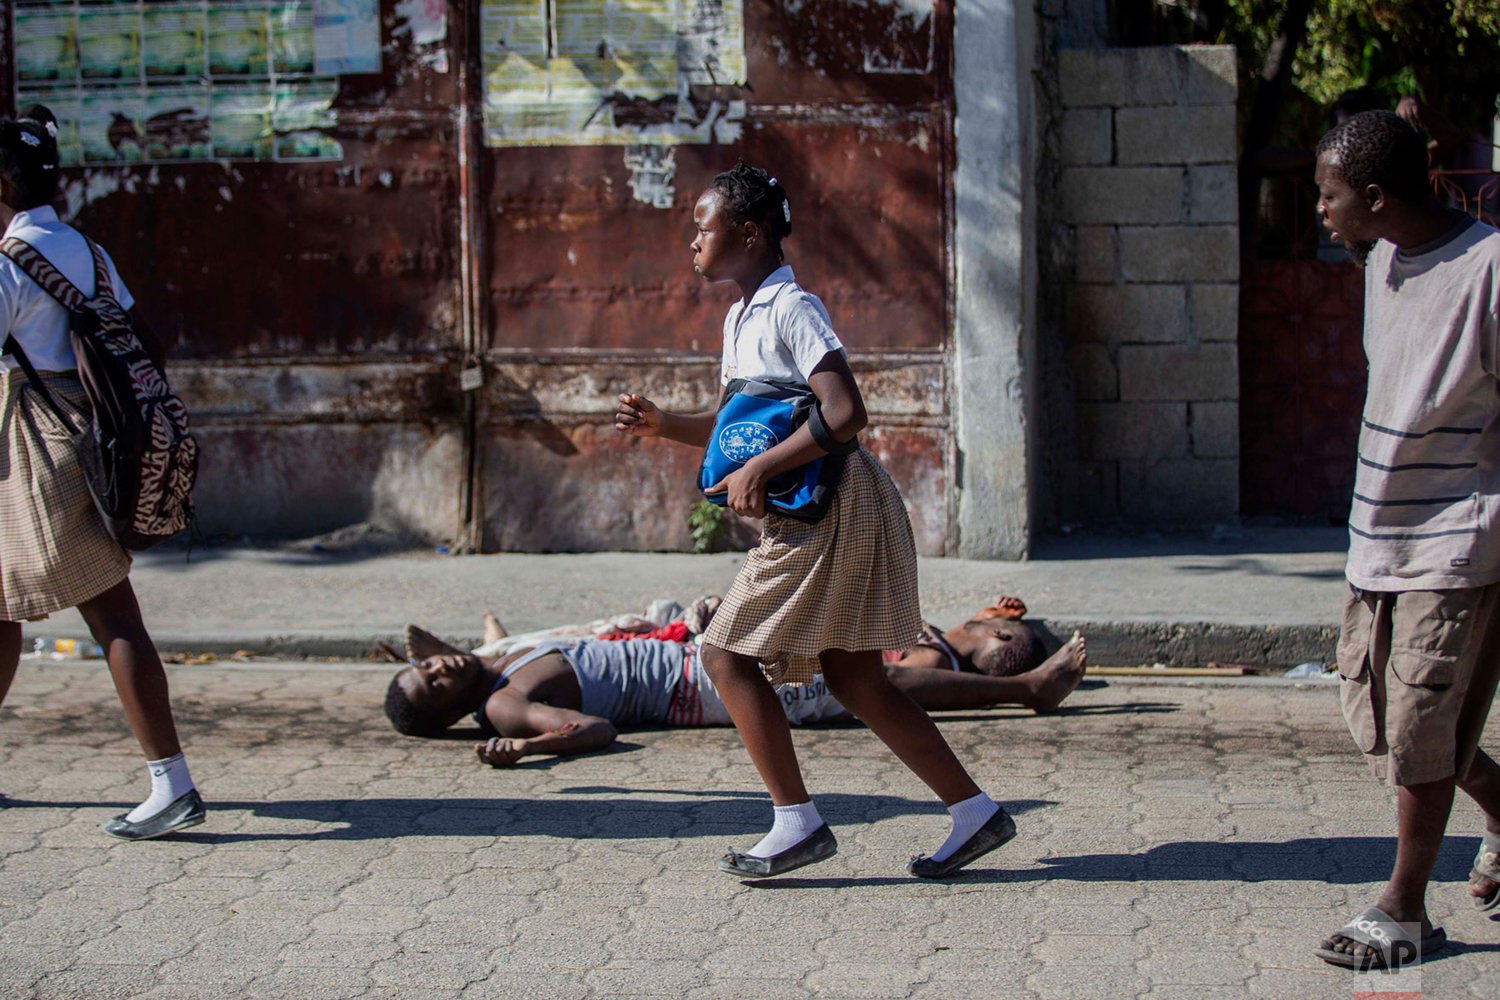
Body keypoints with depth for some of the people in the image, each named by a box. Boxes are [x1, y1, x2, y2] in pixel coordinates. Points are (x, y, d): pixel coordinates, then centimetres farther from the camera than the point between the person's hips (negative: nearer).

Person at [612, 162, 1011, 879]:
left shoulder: (792, 309, -13)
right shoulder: (741, 317, 16)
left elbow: (844, 414, -23)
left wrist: (757, 471, -22)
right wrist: (663, 427, 12)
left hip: (833, 513, -10)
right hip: (805, 516, 10)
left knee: (728, 653, -8)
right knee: (854, 680, 10)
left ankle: (796, 823, -4)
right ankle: (974, 812, 14)